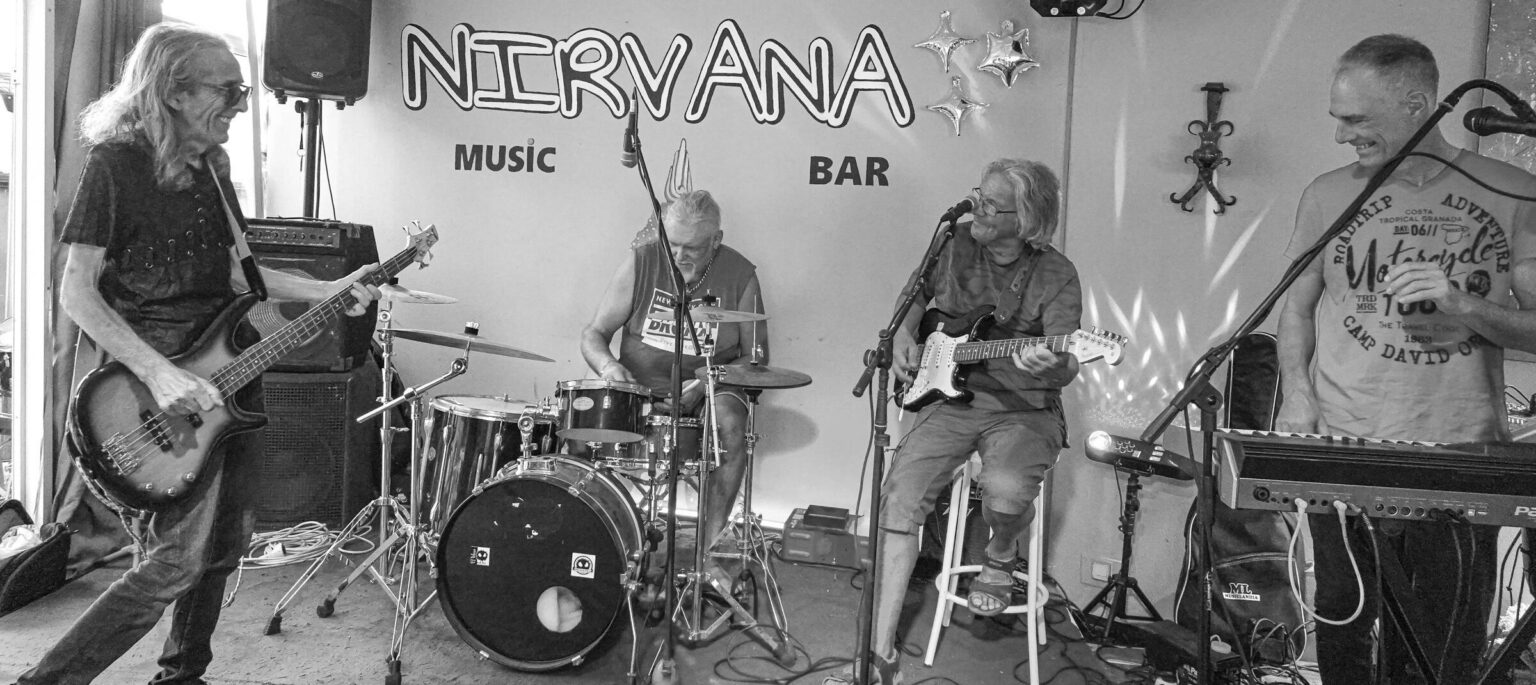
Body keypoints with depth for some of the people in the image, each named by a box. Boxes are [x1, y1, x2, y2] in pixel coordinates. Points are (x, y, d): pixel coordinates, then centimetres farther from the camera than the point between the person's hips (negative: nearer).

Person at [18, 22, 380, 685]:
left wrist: (328, 290, 8)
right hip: (166, 394, -8)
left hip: (230, 378, 8)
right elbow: (76, 292, -14)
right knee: (174, 562, -8)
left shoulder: (212, 166, 11)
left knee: (225, 543, 14)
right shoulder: (117, 163, -11)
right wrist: (158, 374, -24)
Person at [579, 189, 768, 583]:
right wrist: (608, 364, -23)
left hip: (709, 390, -1)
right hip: (640, 388, 1)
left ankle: (706, 550, -23)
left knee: (730, 424, -33)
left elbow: (756, 359, -1)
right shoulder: (641, 262, -3)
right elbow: (594, 335, 1)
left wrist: (704, 381, -19)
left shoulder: (739, 276, -6)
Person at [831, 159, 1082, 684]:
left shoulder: (1055, 276, -9)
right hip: (949, 397, 4)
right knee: (899, 498, -17)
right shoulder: (956, 243, 3)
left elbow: (1066, 367, -19)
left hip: (1025, 409, -3)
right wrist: (903, 336, 5)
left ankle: (1000, 560, 6)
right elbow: (916, 295, 23)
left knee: (1006, 490, -35)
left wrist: (1048, 367, -41)